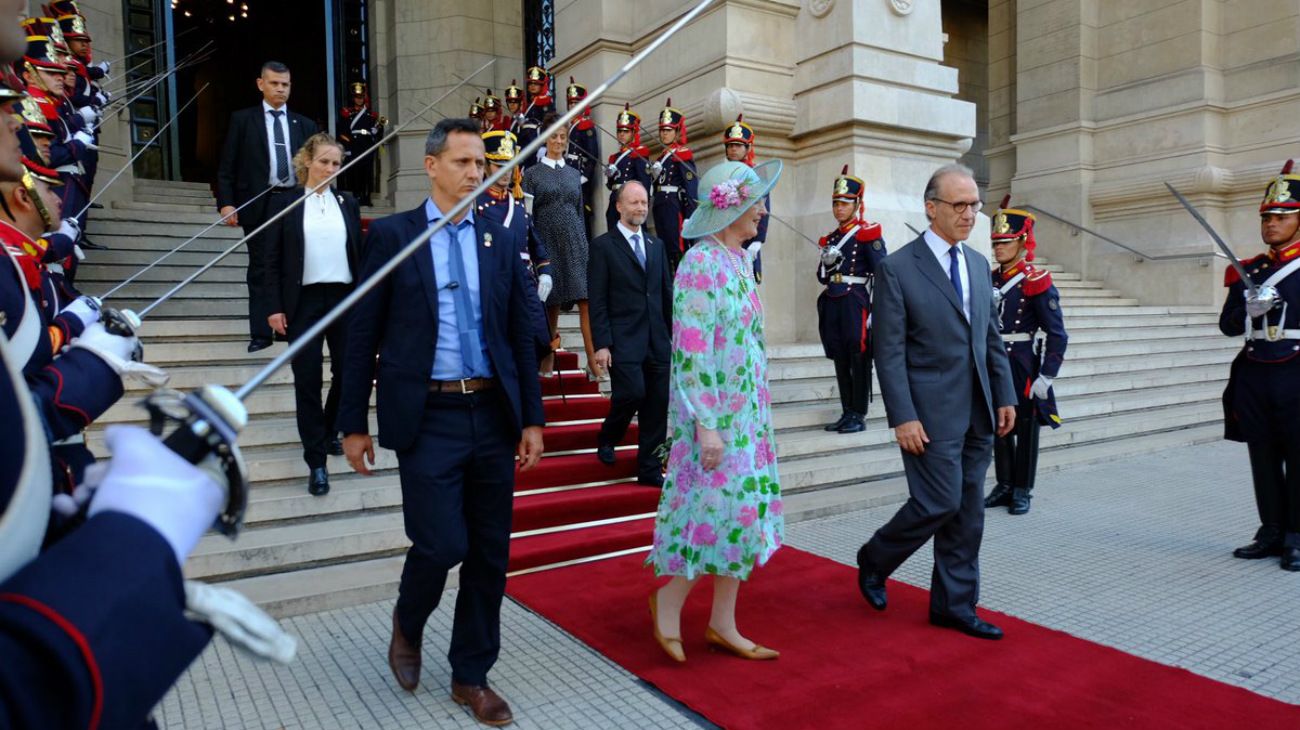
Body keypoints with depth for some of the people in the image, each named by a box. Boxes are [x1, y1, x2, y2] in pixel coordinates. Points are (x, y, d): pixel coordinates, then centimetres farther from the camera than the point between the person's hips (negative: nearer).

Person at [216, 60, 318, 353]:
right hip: (259, 205, -2)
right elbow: (227, 166, 2)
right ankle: (260, 333, 6)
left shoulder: (304, 125, 13)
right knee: (260, 271, 1)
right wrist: (226, 202, -8)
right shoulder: (242, 120, 6)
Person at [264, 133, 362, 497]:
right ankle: (316, 460, 9)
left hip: (344, 298, 2)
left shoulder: (348, 203, 9)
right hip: (303, 302, -2)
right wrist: (275, 307, -5)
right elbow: (272, 260, 1)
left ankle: (328, 430, 34)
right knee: (308, 380, 0)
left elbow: (359, 254, 10)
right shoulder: (286, 204, 2)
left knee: (347, 372, 5)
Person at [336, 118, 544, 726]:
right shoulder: (391, 235, 0)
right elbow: (363, 335, 1)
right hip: (428, 419, -3)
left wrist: (532, 418, 5)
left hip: (493, 415, 4)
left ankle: (471, 676, 28)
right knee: (442, 544, -6)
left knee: (490, 553, 9)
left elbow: (521, 335, 9)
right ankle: (407, 622, 30)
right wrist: (354, 423, -1)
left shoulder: (500, 242, 8)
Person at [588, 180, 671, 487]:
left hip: (657, 341, 5)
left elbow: (666, 294, 17)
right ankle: (607, 438, 16)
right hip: (622, 340, -5)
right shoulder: (603, 245, 0)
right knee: (632, 392, -16)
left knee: (657, 404, 3)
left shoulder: (657, 245, 16)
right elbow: (597, 300, -6)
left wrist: (673, 335, 12)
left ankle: (650, 469, 15)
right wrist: (601, 344, -12)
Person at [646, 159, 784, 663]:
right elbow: (690, 351, -19)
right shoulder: (701, 263, -15)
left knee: (744, 512, 11)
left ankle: (723, 624, 23)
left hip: (748, 412, 9)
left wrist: (757, 413, 16)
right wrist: (706, 425, -21)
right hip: (714, 415, -9)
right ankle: (668, 600, 21)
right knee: (717, 513, -2)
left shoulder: (736, 260, 11)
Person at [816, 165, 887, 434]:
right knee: (840, 361, 8)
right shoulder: (831, 238, 16)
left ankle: (859, 416, 3)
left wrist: (874, 308, -14)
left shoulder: (868, 234, -3)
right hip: (833, 304, 6)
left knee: (859, 360, -2)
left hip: (857, 303, -6)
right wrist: (826, 261, -4)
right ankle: (847, 413, 16)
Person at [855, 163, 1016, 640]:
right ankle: (874, 560, 21)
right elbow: (889, 351, -12)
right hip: (932, 413, -7)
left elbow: (992, 337, 16)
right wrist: (903, 417, -16)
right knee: (939, 503, -6)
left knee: (969, 513, 10)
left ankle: (954, 605, 23)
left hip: (978, 413, 7)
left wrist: (1005, 396, 9)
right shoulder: (897, 268, -9)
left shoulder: (978, 264, 13)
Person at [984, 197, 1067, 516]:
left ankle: (1022, 492, 16)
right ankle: (1004, 486, 24)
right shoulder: (990, 280, 8)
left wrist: (1046, 376, -17)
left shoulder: (1036, 281, -9)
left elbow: (1057, 334, -12)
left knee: (1026, 428, 5)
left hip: (1024, 367, -5)